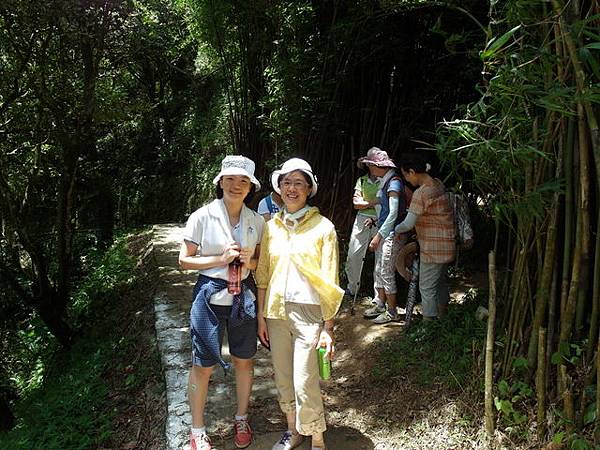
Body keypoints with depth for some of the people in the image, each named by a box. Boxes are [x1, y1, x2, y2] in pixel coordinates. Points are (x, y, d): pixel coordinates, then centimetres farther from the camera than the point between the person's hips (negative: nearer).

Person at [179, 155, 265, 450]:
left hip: (244, 296, 4)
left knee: (243, 360, 15)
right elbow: (184, 260, -6)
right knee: (203, 366, 6)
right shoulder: (203, 217, -9)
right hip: (210, 295, -3)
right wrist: (220, 259, -19)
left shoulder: (256, 221, 2)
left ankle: (241, 419, 37)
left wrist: (249, 261, -11)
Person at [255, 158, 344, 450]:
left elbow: (329, 281, -6)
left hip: (309, 313, -4)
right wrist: (261, 316, 7)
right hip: (276, 312, 4)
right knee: (283, 379, 16)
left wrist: (328, 328, -7)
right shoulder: (271, 227, 5)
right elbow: (263, 275, 10)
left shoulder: (323, 228, -7)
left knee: (305, 384, -1)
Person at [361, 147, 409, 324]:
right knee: (378, 270, 14)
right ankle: (380, 305, 28)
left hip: (393, 234, -9)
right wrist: (374, 220, 10)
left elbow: (393, 214, -22)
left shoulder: (394, 183, -17)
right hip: (384, 232, 9)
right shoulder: (385, 182, 11)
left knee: (386, 272, -2)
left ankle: (392, 312, 11)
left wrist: (378, 236, -22)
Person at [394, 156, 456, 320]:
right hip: (445, 243, 10)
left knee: (427, 286, 1)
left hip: (433, 247, -10)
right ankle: (442, 316, 38)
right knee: (439, 281, 23)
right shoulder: (438, 183, 5)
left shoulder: (421, 193, -23)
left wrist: (393, 230, -5)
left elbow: (408, 224, -21)